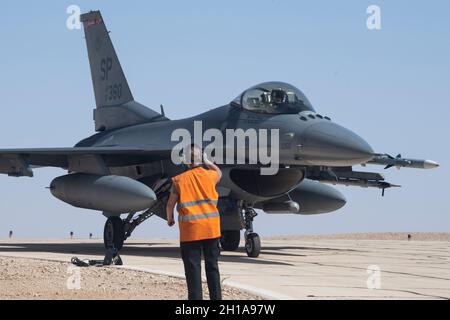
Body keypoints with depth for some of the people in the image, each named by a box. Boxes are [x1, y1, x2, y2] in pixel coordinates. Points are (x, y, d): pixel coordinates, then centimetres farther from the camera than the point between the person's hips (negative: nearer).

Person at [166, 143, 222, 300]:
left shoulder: (179, 180, -5)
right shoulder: (210, 175, 1)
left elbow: (170, 205, 1)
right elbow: (219, 172, 27)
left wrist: (170, 219, 18)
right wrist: (206, 161, 35)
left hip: (190, 231, -3)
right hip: (211, 229, 3)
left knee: (193, 268, 1)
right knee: (212, 266, 12)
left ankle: (196, 297, -1)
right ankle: (216, 296, 15)